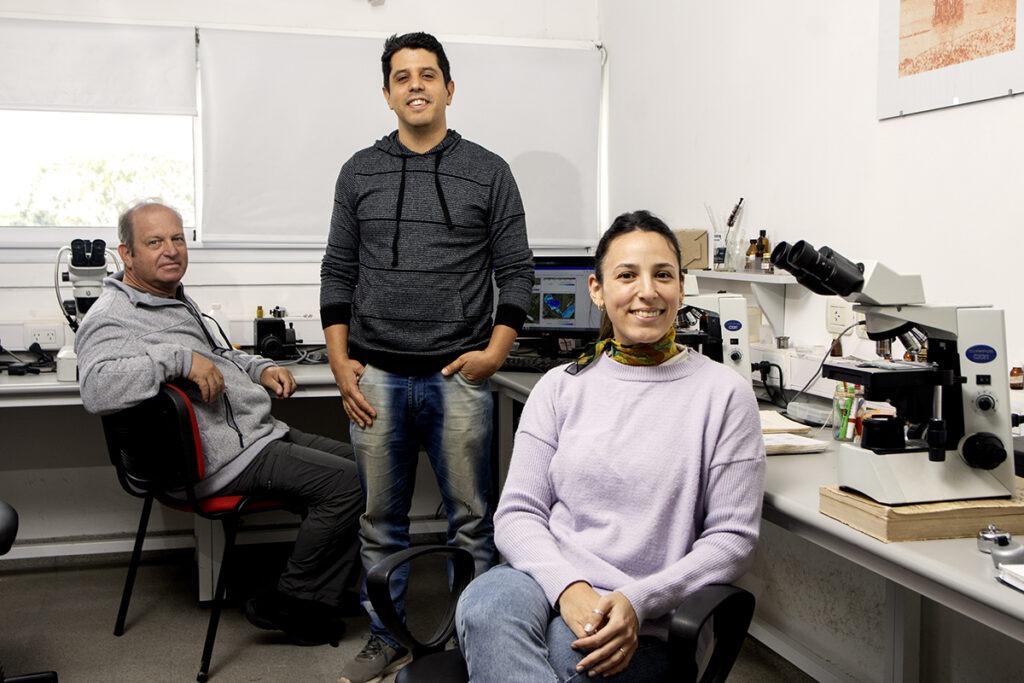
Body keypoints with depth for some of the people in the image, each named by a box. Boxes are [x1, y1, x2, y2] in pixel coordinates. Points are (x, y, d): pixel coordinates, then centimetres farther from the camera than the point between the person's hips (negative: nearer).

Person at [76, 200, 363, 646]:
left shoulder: (177, 301, 20)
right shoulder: (113, 319, -13)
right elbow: (97, 389, -33)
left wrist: (260, 369, 15)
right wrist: (179, 359, -33)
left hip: (262, 434, 11)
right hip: (227, 458, -11)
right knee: (346, 483, -19)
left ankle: (320, 605, 11)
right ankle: (286, 604, -2)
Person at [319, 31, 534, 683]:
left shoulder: (489, 172, 4)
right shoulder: (359, 173, 10)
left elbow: (516, 271, 3)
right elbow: (338, 273, 10)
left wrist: (495, 351, -8)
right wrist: (340, 362, 2)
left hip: (458, 378, -2)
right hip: (376, 378, 2)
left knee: (472, 520, 4)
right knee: (381, 522, 11)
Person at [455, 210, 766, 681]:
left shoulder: (723, 394, 2)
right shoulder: (560, 387, 10)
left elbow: (732, 537, 0)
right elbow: (518, 512, 5)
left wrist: (636, 601, -15)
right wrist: (569, 587, -16)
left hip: (640, 625, -2)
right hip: (546, 582, 3)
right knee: (484, 606, -33)